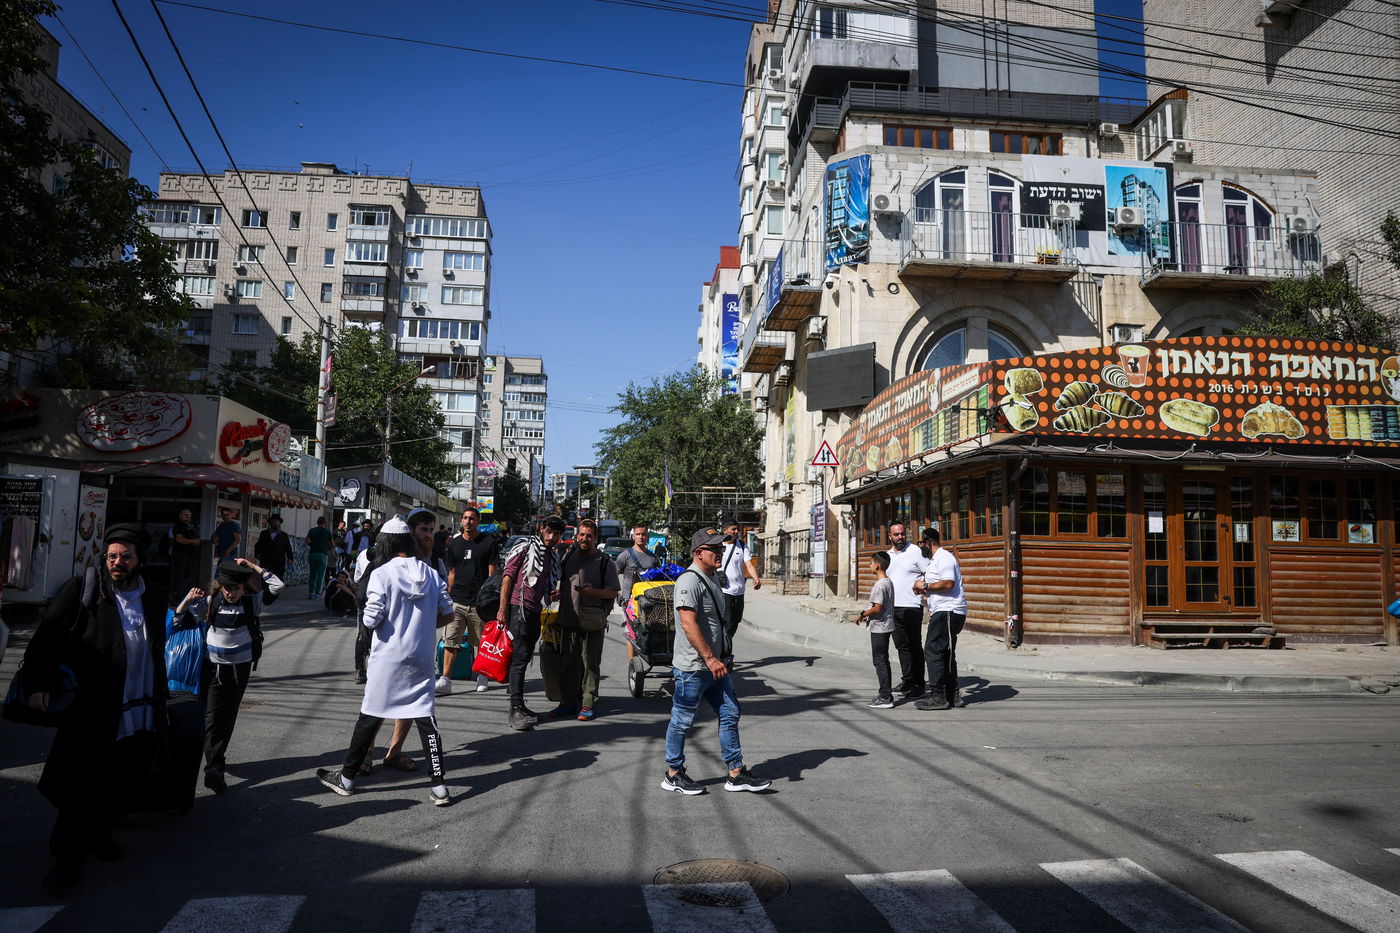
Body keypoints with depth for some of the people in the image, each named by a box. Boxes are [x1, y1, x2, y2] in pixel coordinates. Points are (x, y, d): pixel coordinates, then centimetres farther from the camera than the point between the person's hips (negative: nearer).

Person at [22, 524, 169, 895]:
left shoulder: (154, 596, 7)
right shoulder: (81, 590, -6)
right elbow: (46, 640, -8)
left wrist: (160, 698, 17)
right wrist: (38, 684, -17)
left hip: (143, 716, 4)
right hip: (95, 715, -4)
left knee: (122, 788, 16)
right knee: (79, 790, 4)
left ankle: (97, 835, 38)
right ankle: (67, 856, 22)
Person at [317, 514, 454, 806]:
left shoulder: (382, 574, -13)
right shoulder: (433, 576, -1)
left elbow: (371, 620, -14)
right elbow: (447, 615, 4)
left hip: (387, 659, -3)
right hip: (421, 659, 3)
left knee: (370, 717, 10)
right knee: (425, 718, 6)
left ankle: (347, 778, 25)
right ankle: (439, 787, 7)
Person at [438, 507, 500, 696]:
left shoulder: (489, 543, 0)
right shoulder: (454, 544, 11)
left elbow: (492, 573, -1)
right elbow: (452, 574, 15)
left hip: (479, 602, -2)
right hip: (457, 602, 2)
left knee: (482, 643, 8)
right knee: (450, 641, -7)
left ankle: (482, 676, 25)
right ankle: (444, 680, -8)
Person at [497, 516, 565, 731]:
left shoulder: (553, 554, 19)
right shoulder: (526, 546, -3)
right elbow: (508, 575, -8)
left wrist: (552, 594, 6)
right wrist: (502, 608, -14)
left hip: (535, 611, 8)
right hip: (519, 607, -8)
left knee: (525, 657, 12)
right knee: (520, 656, -12)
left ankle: (518, 706, 20)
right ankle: (516, 709, -13)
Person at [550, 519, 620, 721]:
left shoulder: (604, 562, -1)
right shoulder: (570, 557, 13)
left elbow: (613, 592, -4)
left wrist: (592, 591, -20)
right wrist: (559, 617, 15)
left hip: (592, 623, -4)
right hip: (568, 621, 5)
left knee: (590, 664, -1)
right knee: (569, 664, 9)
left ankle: (588, 704, 6)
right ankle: (568, 703, 18)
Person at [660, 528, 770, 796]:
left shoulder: (712, 578, 14)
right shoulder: (689, 581, -17)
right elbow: (688, 624, -25)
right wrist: (710, 658, -25)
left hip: (716, 664, 10)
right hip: (692, 667, -10)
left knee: (730, 714, 9)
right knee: (682, 720, 4)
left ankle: (736, 774, 17)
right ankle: (673, 774, 18)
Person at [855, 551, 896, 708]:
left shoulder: (880, 585, -19)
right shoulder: (888, 582, 11)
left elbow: (877, 608, -24)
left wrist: (863, 614, -11)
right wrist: (868, 614, 15)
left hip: (879, 627, -10)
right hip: (886, 626, 10)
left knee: (879, 661, -6)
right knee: (883, 660, 15)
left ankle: (885, 697, -5)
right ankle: (886, 694, 21)